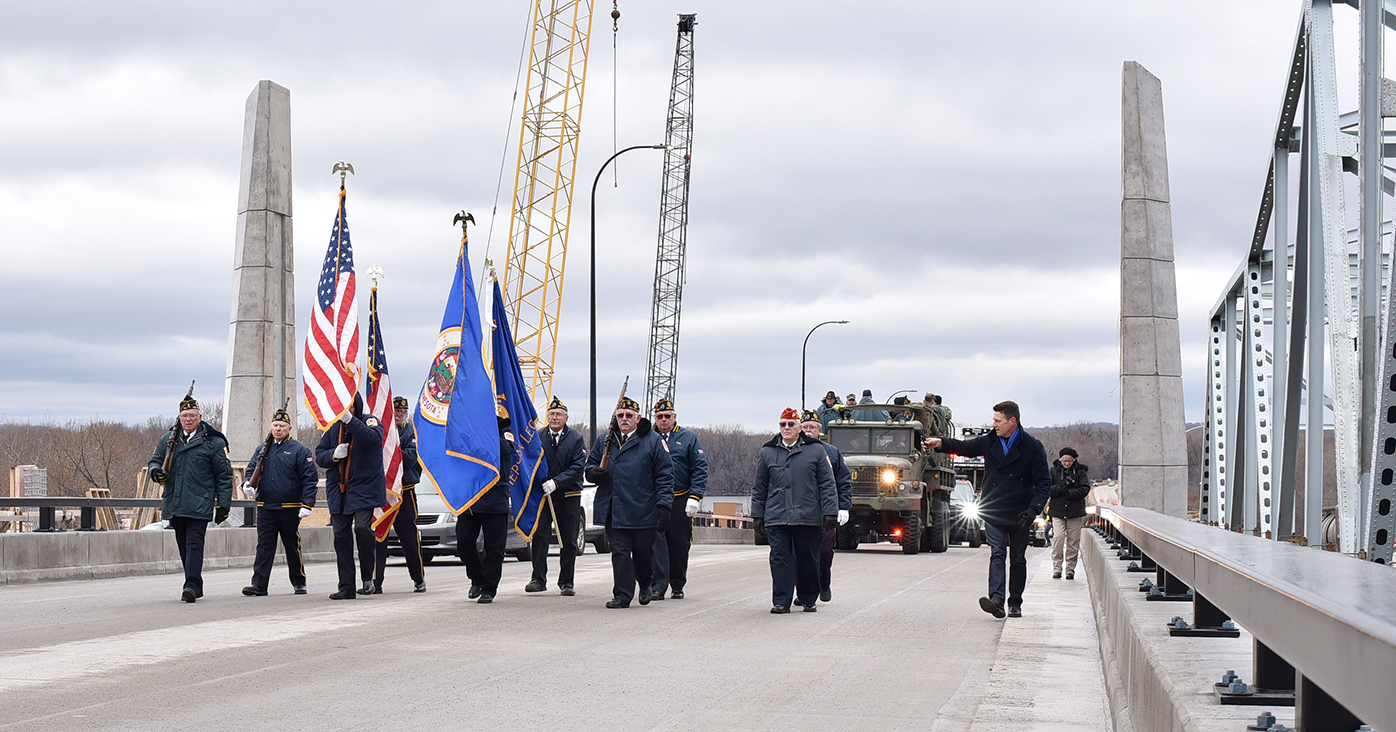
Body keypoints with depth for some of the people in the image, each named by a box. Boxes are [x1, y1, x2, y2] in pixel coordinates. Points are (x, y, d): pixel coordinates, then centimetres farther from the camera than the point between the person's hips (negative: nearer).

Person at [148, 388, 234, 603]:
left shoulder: (213, 442, 0)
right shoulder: (168, 439, 12)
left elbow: (224, 475, 1)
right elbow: (155, 460, 19)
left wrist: (223, 504, -4)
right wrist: (156, 472, -7)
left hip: (199, 504, -5)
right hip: (174, 503, 5)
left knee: (194, 543, -14)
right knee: (183, 545, 10)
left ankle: (192, 585, -19)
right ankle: (195, 585, 20)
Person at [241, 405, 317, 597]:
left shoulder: (299, 450, -2)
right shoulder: (262, 449, 10)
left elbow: (310, 479, -4)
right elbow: (251, 469, 16)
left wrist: (307, 504, -12)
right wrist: (248, 484, -8)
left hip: (290, 509, -3)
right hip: (265, 507, 3)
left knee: (292, 547, 7)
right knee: (264, 547, -2)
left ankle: (299, 583, 19)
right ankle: (259, 585, -5)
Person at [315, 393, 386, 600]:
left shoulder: (370, 422, -1)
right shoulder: (332, 427, 10)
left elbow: (373, 439, -23)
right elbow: (319, 455, 10)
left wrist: (350, 420, -31)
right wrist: (333, 455, -12)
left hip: (364, 488, -5)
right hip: (338, 490, 5)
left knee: (363, 528, -21)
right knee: (341, 537, 5)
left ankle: (368, 577, -3)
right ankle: (346, 586, 12)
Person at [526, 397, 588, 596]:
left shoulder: (576, 439, 0)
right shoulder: (538, 437, 4)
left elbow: (578, 467, -9)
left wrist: (556, 482, -20)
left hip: (569, 497, 0)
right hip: (543, 495, 0)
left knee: (568, 542, 5)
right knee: (539, 535, -9)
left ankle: (566, 582, 13)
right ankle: (538, 579, -5)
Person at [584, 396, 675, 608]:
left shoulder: (653, 441, 0)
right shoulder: (604, 441, 11)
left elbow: (665, 474, -1)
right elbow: (590, 465, 21)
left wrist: (664, 505, -9)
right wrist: (594, 473, -5)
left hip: (644, 510, -2)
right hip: (614, 511, 2)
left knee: (643, 551, 10)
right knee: (619, 552, -3)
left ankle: (645, 584, 35)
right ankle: (622, 595, 1)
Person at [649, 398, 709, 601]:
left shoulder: (688, 438, 5)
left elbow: (700, 469, 1)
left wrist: (695, 497, -9)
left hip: (680, 500, 0)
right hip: (654, 499, 0)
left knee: (680, 544, 7)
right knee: (657, 543, -9)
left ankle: (678, 586, 19)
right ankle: (658, 586, -9)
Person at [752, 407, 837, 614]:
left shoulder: (815, 450, 6)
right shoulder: (768, 452, 11)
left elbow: (827, 484, 4)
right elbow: (759, 488, 16)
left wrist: (830, 512, -3)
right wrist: (758, 515, 12)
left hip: (808, 518, -1)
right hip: (776, 517, 1)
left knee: (808, 560, 6)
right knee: (780, 559, -4)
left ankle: (808, 599, 21)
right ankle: (781, 601, 0)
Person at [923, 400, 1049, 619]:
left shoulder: (1032, 447, -6)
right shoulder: (989, 441, 5)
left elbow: (1044, 482, -5)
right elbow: (964, 447, 19)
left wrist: (1034, 509, -17)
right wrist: (940, 443, 3)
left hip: (1020, 515, -2)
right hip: (993, 511, 2)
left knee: (1018, 559, 7)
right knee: (997, 554, -11)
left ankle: (1015, 604, 16)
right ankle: (996, 600, -24)